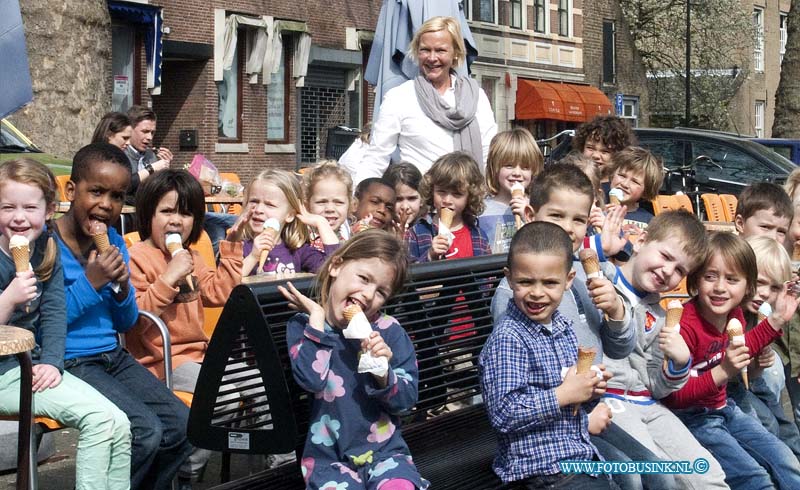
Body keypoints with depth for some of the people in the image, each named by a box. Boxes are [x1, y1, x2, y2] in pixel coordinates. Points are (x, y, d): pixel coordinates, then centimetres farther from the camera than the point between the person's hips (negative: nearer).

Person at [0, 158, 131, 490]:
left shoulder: (48, 250, 5)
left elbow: (54, 313, 4)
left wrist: (51, 362, -11)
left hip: (35, 366, 6)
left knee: (117, 425, -10)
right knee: (101, 418, -21)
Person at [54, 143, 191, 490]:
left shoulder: (115, 243, 9)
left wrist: (122, 289, -6)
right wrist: (90, 284, -18)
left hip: (113, 356, 7)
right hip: (69, 363, -7)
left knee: (182, 425, -8)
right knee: (145, 432, -23)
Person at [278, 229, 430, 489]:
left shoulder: (389, 331, 2)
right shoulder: (303, 326, 0)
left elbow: (406, 400, 1)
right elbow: (311, 379, -18)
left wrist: (383, 374, -18)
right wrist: (317, 318, -12)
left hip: (384, 450, 1)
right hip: (330, 457, -1)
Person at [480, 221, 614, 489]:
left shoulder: (562, 326, 6)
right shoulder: (507, 339, -19)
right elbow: (502, 414, -26)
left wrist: (589, 386, 2)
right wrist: (563, 396, -21)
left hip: (581, 454, 8)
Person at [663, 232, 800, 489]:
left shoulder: (734, 314, -2)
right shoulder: (685, 327, -27)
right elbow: (674, 395, -27)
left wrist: (776, 320, 11)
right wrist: (722, 372, -38)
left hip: (724, 409, 8)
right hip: (692, 417, -8)